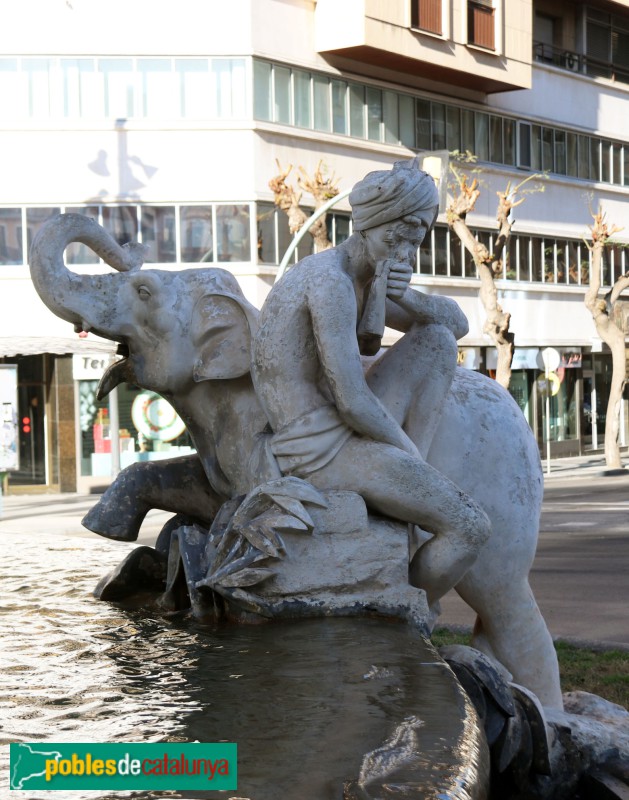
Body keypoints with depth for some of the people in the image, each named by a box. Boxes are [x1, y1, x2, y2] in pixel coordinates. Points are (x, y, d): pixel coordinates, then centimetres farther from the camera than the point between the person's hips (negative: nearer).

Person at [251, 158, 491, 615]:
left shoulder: (370, 280, 11)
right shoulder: (331, 283, -19)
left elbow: (456, 323, 14)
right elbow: (353, 402, -22)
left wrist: (403, 296, -8)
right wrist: (413, 455, -6)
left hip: (347, 435, 10)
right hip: (326, 454, -10)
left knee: (437, 340, 11)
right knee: (471, 528, -8)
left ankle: (408, 490, 5)